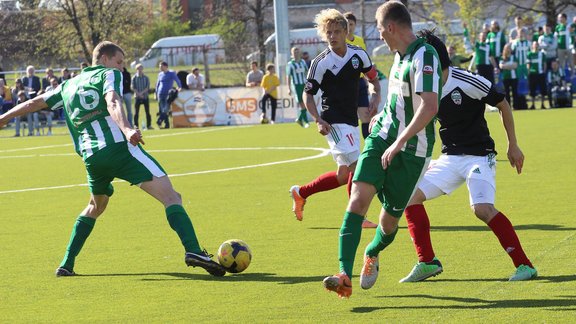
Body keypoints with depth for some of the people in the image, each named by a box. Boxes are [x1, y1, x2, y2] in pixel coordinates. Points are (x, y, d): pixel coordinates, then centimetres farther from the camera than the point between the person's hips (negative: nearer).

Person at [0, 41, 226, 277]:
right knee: (171, 197, -11)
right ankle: (193, 250, -33)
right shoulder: (109, 74, 10)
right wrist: (126, 129, -28)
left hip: (91, 157, 6)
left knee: (95, 207, 33)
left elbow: (34, 103, 36)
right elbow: (113, 103, -11)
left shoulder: (69, 85, 27)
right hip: (119, 147, -6)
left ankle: (66, 264, 28)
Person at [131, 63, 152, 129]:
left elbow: (147, 87, 0)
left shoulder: (146, 78, 7)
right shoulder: (134, 78, 3)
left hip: (145, 96, 1)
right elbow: (132, 87, -3)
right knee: (136, 112, -2)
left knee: (147, 112, 0)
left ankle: (149, 125, 3)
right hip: (137, 97, -1)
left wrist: (142, 92, -14)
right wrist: (139, 94, -13)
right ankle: (136, 125, 1)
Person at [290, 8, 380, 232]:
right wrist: (318, 120, -19)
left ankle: (301, 193, 27)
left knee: (343, 175, 11)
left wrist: (376, 96, -3)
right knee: (356, 165, -15)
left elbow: (373, 77, 17)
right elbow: (308, 94, -7)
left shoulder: (359, 54, 1)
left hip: (351, 122, 7)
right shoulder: (321, 63, -12)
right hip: (334, 123, -7)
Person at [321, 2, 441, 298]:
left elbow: (429, 107, -30)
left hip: (411, 151, -7)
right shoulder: (400, 55, 10)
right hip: (382, 138, 7)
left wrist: (398, 143, -31)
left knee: (389, 221, 5)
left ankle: (372, 255, 40)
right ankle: (344, 276, -25)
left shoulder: (424, 57, -19)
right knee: (358, 198, -16)